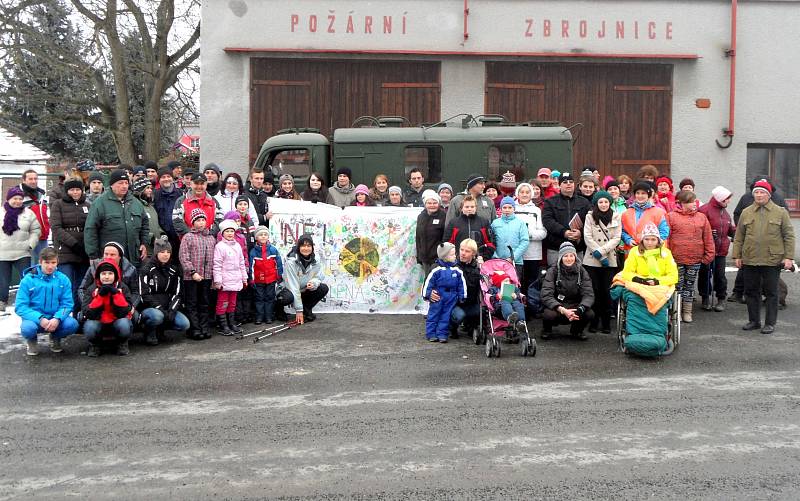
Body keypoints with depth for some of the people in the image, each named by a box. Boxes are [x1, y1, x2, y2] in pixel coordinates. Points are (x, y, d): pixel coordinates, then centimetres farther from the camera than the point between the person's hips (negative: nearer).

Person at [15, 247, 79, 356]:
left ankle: (55, 337, 10)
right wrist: (40, 319, -26)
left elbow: (67, 304, -5)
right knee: (28, 328, -35)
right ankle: (32, 340, 7)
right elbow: (20, 307, -11)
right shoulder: (28, 280, -7)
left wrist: (57, 318, -26)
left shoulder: (63, 279, -2)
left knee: (72, 324, -27)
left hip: (56, 319, 2)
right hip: (34, 318, -2)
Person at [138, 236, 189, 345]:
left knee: (184, 324, -17)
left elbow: (176, 294, 6)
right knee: (157, 316, -38)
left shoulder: (174, 270, 8)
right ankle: (149, 332, -4)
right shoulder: (147, 269, -6)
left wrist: (171, 311, -11)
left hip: (167, 307, 5)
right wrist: (160, 308, -21)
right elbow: (144, 295, -12)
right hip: (148, 307, -5)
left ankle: (160, 327, 10)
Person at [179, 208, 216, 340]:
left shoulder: (211, 238, 14)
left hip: (207, 277, 5)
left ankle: (205, 328, 16)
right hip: (191, 278, -5)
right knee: (191, 304, 0)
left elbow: (214, 258, 15)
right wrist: (192, 272, -16)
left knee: (204, 304, 11)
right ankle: (195, 329, 3)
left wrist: (215, 276, 8)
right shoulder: (187, 237, -1)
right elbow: (184, 257, -9)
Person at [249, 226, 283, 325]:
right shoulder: (253, 251, -2)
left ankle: (268, 316, 14)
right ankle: (259, 317, 11)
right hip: (258, 280, 0)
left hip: (271, 279, 0)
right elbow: (251, 266, 0)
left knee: (269, 298, 7)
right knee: (259, 298, 6)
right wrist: (251, 280, -2)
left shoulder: (273, 250, -1)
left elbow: (279, 264, 3)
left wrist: (279, 276, 2)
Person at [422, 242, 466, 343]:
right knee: (434, 315, 3)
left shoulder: (457, 270, 0)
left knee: (446, 316, 6)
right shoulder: (436, 269, -11)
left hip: (451, 298, 3)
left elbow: (462, 284, 8)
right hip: (437, 296, -3)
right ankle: (431, 334, 11)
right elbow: (428, 282, -5)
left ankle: (442, 334, 12)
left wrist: (462, 297, 7)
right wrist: (427, 294, -4)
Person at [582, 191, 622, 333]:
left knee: (606, 291, -1)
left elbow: (616, 238, 0)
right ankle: (593, 322, 7)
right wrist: (601, 257, -9)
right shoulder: (590, 216, 4)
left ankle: (606, 323, 8)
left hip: (610, 260, 1)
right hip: (592, 260, -1)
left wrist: (601, 251, -12)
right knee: (595, 291, -1)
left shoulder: (616, 217, 7)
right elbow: (588, 237, -3)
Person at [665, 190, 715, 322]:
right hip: (676, 259, -3)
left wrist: (709, 255, 4)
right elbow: (666, 237, -5)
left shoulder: (701, 217, 6)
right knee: (678, 285, 5)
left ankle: (687, 312, 20)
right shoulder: (671, 216, -3)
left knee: (690, 285, 11)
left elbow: (708, 238, 8)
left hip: (695, 259, 3)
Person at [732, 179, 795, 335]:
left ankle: (770, 323, 14)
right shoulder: (746, 213, 7)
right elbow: (739, 237, 11)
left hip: (772, 261, -3)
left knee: (771, 293, 5)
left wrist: (789, 257, -5)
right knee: (751, 292, 10)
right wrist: (737, 256, 5)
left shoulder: (780, 212, 1)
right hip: (750, 261, 3)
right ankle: (754, 321, 22)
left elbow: (789, 236, 1)